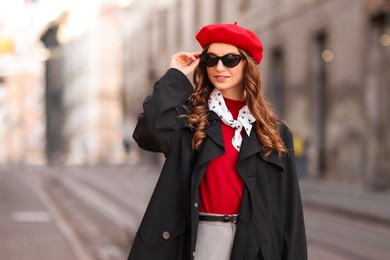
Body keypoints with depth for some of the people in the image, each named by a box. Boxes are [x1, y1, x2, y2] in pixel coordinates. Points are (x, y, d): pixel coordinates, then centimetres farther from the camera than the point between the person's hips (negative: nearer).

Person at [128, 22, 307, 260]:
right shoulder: (190, 118, 4)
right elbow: (151, 132, -18)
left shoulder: (272, 131, 8)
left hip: (255, 241, 1)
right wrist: (176, 77, -6)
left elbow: (288, 203, 5)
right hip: (202, 238, -1)